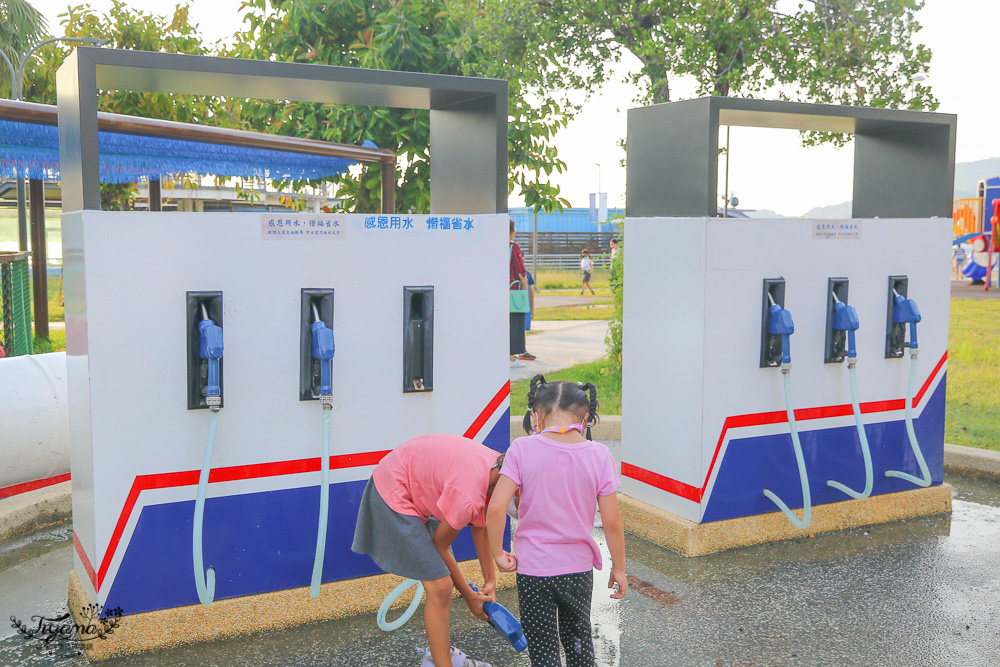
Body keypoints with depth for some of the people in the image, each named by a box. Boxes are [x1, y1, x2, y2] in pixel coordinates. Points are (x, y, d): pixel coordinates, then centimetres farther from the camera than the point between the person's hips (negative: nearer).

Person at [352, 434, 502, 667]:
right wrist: (469, 596, -5)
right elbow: (440, 545, -17)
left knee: (442, 578, 16)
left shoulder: (496, 466, -10)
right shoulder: (468, 497, -35)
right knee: (439, 586, -12)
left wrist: (490, 579, 5)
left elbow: (481, 527, 6)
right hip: (393, 496, -10)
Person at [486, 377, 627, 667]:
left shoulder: (522, 450, -14)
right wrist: (619, 567, 7)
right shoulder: (598, 455, -9)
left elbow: (496, 509, -20)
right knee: (578, 637, 25)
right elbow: (612, 522, -6)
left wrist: (498, 553, -5)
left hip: (533, 569, -2)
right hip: (578, 568, 2)